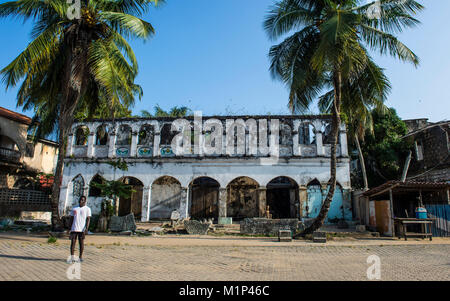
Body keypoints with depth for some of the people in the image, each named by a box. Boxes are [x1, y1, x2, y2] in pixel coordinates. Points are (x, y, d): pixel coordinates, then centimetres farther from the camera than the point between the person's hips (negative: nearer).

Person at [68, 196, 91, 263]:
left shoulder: (87, 209, 1)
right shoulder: (74, 208, 13)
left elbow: (88, 219, -4)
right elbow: (71, 218, 15)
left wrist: (86, 229, -13)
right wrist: (70, 228, 9)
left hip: (82, 229, -3)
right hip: (74, 229, 3)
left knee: (81, 243, 3)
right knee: (73, 242, 1)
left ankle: (80, 257, 12)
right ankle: (72, 257, 8)